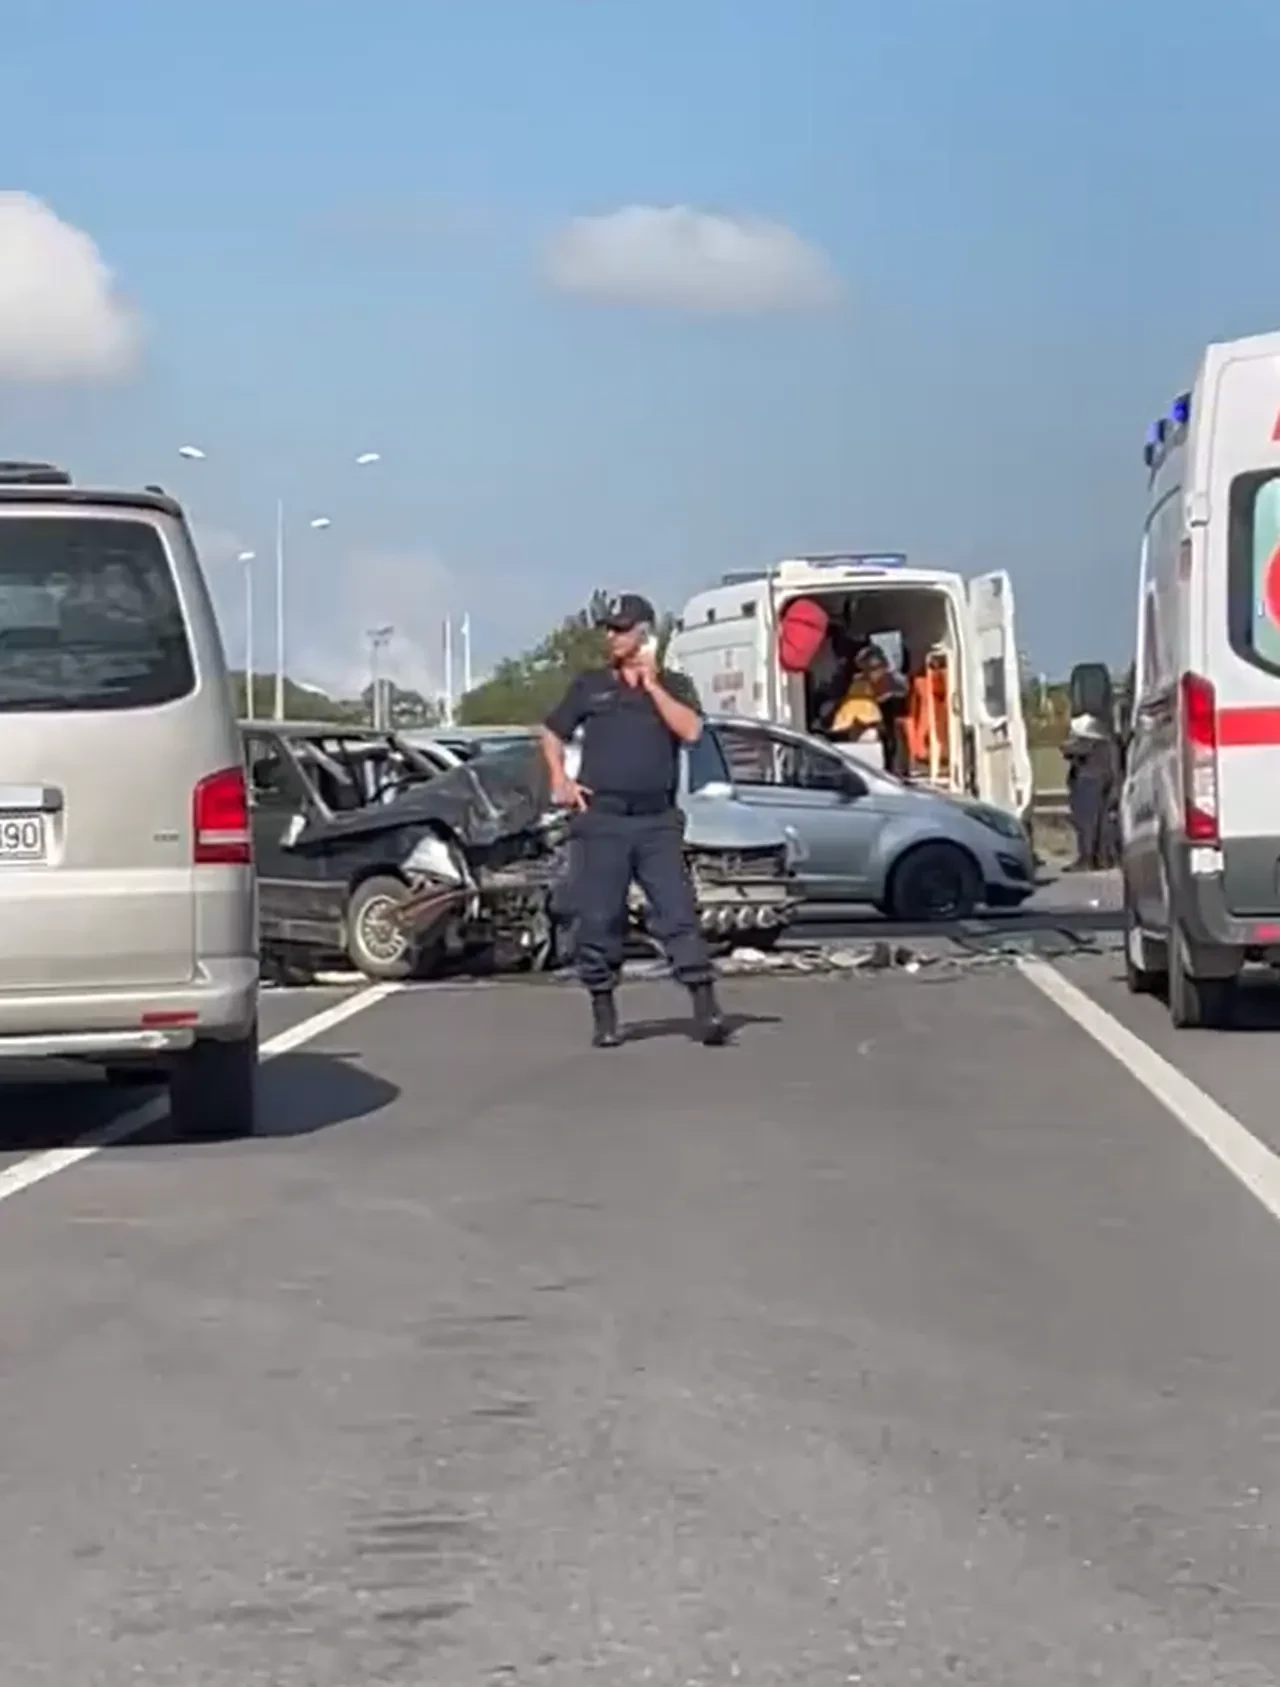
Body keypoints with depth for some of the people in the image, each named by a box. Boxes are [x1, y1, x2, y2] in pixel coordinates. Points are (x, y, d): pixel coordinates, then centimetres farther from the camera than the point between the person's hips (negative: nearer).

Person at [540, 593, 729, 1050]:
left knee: (678, 912, -8)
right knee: (598, 919, 1)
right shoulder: (590, 685, 13)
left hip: (657, 819, -1)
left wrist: (652, 685, -6)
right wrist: (559, 779, 5)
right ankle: (603, 1014, 11)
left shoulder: (673, 685, 10)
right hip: (601, 819, 1)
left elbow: (690, 730, -7)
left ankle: (706, 1008, -13)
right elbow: (552, 732, 20)